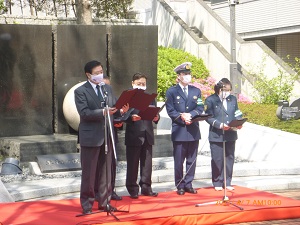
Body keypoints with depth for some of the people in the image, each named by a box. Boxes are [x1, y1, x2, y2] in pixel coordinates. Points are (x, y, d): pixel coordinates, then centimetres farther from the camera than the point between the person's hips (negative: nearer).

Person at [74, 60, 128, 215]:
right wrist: (103, 112, -27)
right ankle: (87, 204, 11)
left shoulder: (107, 89, 13)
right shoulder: (80, 91, -6)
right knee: (89, 173, 1)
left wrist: (120, 110, -12)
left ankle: (104, 202, 21)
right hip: (91, 136, -6)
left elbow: (113, 107, 10)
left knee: (105, 171, 12)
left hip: (107, 135, 6)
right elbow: (84, 113, -17)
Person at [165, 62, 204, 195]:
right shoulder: (171, 92, 3)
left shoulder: (196, 91, 13)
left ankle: (188, 184, 15)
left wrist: (189, 115, -13)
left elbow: (200, 109, 4)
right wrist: (182, 117, -18)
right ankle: (180, 186, 9)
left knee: (192, 159, 6)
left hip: (193, 130, 4)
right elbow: (170, 111, -4)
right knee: (179, 160, 1)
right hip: (179, 130, -3)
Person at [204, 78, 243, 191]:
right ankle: (217, 183, 12)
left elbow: (237, 114, 15)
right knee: (217, 160, 0)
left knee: (229, 159, 8)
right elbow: (209, 117, -9)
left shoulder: (233, 99, 12)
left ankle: (227, 182, 18)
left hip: (231, 135, 5)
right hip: (216, 136, -5)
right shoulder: (210, 100, -5)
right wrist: (220, 125, -21)